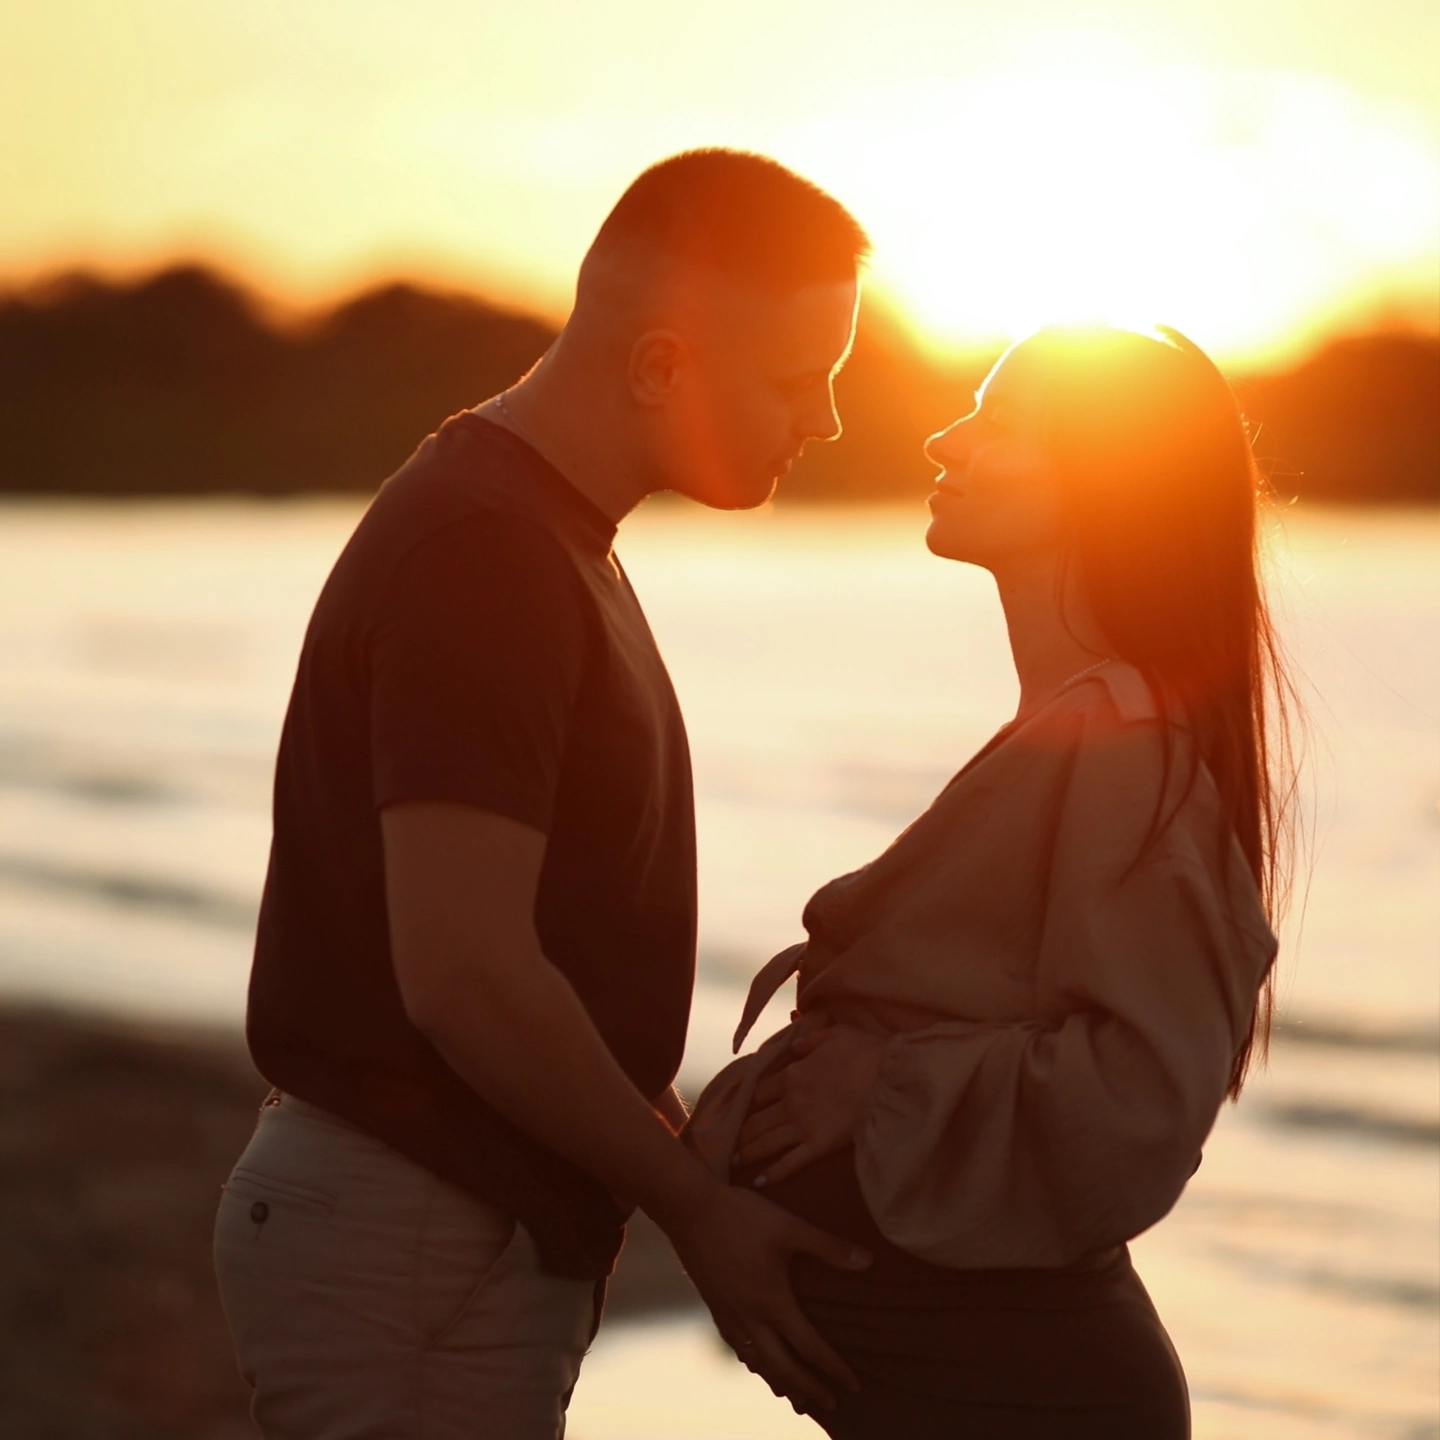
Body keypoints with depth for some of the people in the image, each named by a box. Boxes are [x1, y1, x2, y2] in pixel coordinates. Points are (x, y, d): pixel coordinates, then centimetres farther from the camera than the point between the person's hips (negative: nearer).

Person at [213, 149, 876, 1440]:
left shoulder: (544, 531, 13)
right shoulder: (483, 554, -19)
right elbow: (463, 976, -26)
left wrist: (697, 1172, 13)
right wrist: (696, 1207, -16)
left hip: (480, 1222, 10)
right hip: (410, 1242, -10)